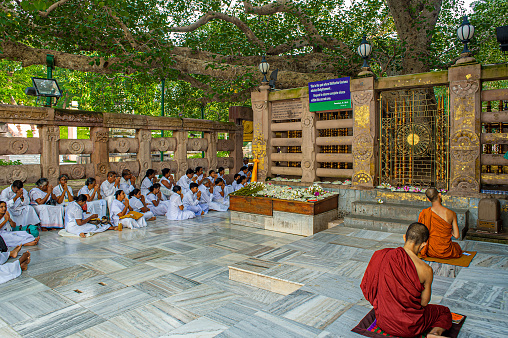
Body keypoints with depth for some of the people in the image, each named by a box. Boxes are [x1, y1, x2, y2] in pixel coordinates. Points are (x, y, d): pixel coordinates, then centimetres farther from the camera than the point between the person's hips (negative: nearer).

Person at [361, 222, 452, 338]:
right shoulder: (426, 270, -21)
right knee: (445, 312, 22)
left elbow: (366, 285, 1)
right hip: (409, 326, -6)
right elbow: (424, 302, -7)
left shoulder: (380, 255, -12)